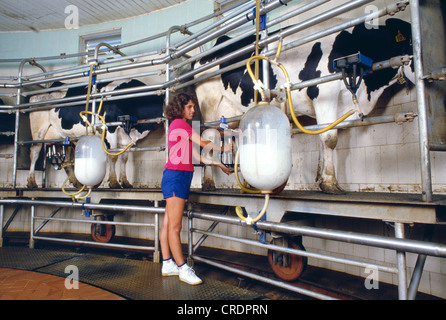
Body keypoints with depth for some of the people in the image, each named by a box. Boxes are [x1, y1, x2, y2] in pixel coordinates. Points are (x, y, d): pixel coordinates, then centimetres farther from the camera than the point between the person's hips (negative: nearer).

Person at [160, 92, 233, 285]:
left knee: (168, 224, 11)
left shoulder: (179, 126, 23)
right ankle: (183, 269, 0)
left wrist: (217, 164, 16)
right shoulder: (179, 123, -5)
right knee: (175, 226, -6)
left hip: (179, 177, 10)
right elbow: (203, 143, -5)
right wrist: (222, 148, 8)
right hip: (176, 176, -10)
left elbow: (194, 155, 18)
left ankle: (168, 265, 18)